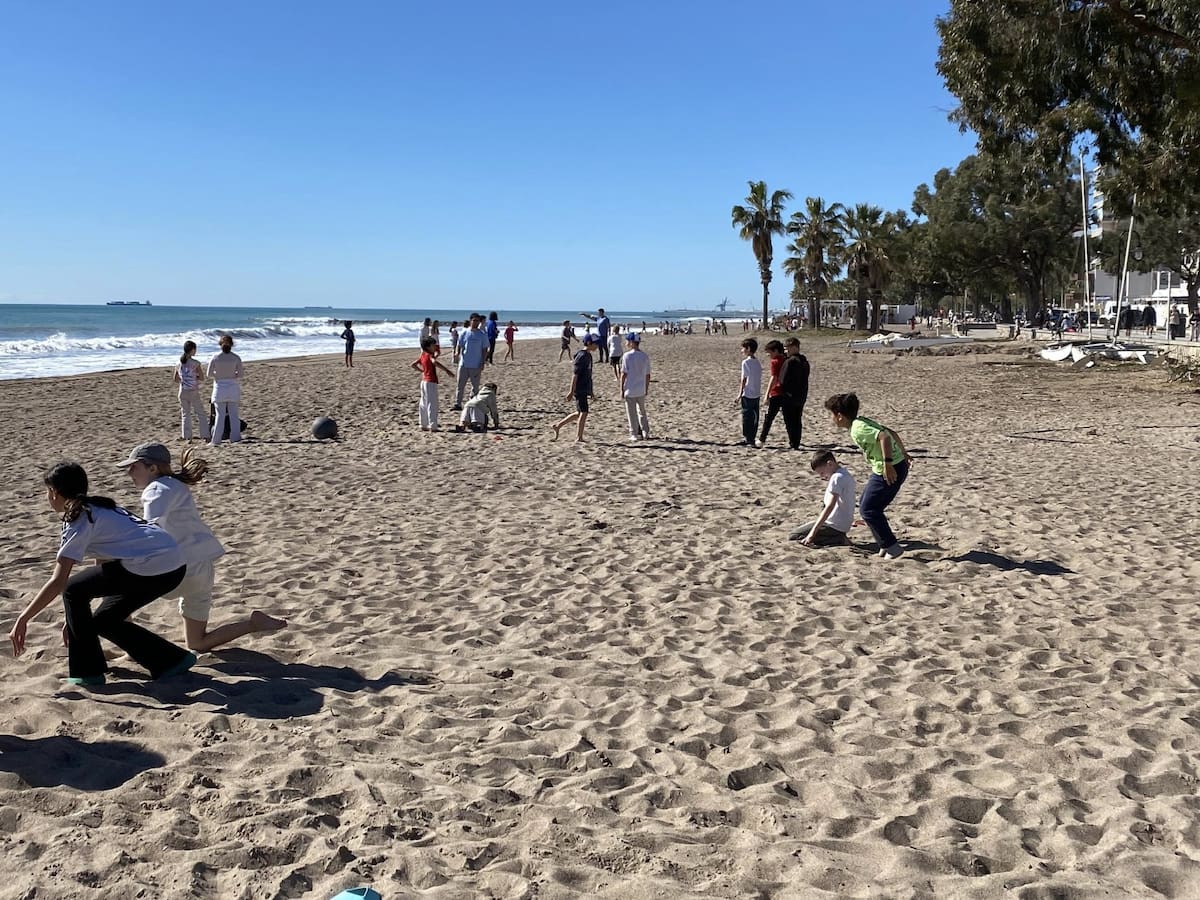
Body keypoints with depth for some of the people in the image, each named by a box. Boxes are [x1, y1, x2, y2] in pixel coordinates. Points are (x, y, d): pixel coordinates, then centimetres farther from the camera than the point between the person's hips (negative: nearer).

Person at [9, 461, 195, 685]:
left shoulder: (78, 520, -3)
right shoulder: (97, 509, 23)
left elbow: (58, 582, -9)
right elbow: (104, 564, 26)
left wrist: (23, 620, 0)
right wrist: (76, 620, 30)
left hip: (151, 569, -9)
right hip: (174, 566, 9)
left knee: (73, 590, 8)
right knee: (104, 620, 20)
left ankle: (87, 672, 13)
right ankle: (172, 660, 18)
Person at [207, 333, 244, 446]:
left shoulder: (215, 358, -6)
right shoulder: (236, 358, -5)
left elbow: (209, 374, -3)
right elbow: (241, 373, -4)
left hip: (220, 388, 0)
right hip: (233, 388, 0)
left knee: (220, 415, 4)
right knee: (234, 414, 8)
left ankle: (216, 440, 3)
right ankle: (235, 437, 8)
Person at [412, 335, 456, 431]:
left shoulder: (422, 356, 12)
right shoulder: (430, 355, -13)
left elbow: (413, 364, 20)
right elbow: (435, 362, -34)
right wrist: (447, 371, -37)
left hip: (424, 381, 9)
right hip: (431, 382, -9)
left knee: (424, 404, 13)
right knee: (432, 404, -8)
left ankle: (424, 425, 19)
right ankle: (433, 426, -10)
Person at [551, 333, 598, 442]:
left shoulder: (588, 356, 14)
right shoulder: (581, 356, -15)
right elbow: (575, 374, -18)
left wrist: (590, 392, 23)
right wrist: (571, 391, -21)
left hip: (584, 390, 10)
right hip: (579, 390, -10)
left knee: (579, 413, 15)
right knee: (583, 413, -5)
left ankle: (557, 426, 24)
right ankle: (578, 438, 3)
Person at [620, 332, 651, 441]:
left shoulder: (627, 355, -13)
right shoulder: (645, 356, 2)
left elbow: (624, 374, -12)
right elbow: (647, 375, 5)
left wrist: (622, 389, -5)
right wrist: (646, 388, 16)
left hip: (630, 390, -5)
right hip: (641, 390, 5)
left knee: (632, 413, 5)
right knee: (642, 412, 20)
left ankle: (634, 434, 9)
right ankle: (645, 432, 24)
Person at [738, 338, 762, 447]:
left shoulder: (746, 362, -11)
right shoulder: (758, 362, 10)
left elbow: (744, 379, -12)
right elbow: (758, 379, 11)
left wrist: (740, 394, -7)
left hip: (747, 395, -7)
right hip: (757, 394, 7)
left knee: (747, 418, -1)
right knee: (754, 418, 10)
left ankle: (748, 439, 1)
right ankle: (751, 439, 17)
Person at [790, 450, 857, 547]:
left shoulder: (836, 478, -20)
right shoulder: (846, 474, 9)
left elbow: (830, 506, -26)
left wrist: (813, 532, -27)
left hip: (835, 526, -10)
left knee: (794, 536, -7)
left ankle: (837, 540, -11)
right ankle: (839, 537, 6)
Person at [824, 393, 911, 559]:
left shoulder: (857, 429, -19)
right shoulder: (862, 422, 11)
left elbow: (884, 437, -32)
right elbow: (892, 433, 19)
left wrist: (888, 464, -33)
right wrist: (903, 453, 31)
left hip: (890, 471, -10)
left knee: (868, 510, -4)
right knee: (865, 505, 17)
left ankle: (892, 547, 3)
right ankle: (886, 545, 22)